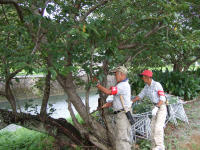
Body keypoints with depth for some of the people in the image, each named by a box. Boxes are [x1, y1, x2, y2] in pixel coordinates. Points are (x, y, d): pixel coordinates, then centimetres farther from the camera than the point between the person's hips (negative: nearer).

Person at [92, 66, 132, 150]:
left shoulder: (122, 85, -21)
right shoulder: (125, 84, 14)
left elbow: (108, 92, -29)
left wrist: (97, 83, -20)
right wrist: (110, 104, 14)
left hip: (122, 115, -11)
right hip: (122, 114, 11)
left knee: (121, 137, -5)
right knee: (125, 136, 20)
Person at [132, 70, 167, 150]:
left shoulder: (157, 85, -20)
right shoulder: (147, 86, 3)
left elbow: (162, 97, -23)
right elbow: (140, 95, 12)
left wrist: (156, 108, -31)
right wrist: (131, 101, 7)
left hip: (161, 106, -8)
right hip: (156, 106, 8)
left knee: (158, 125, -9)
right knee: (153, 124, 12)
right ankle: (154, 141, 27)